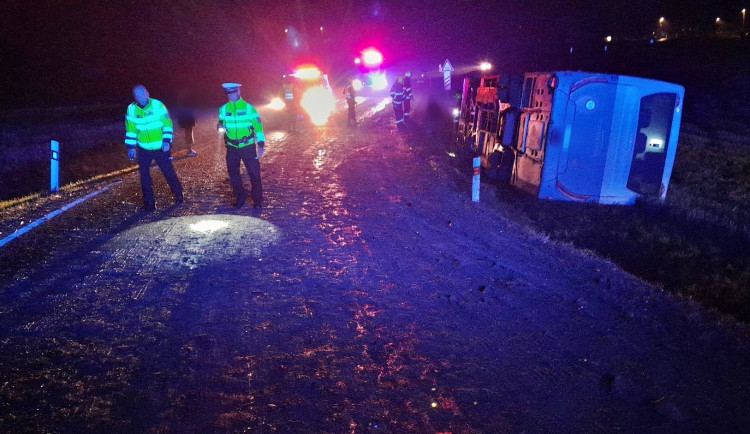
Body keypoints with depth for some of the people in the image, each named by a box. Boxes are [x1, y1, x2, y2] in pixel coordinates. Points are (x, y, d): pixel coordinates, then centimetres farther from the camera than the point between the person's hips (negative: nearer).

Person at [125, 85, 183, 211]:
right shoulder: (131, 109, -2)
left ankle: (178, 195, 26)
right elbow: (130, 130, 6)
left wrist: (166, 141, -16)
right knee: (144, 176, 2)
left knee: (169, 172, 4)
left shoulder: (157, 105, -9)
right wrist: (130, 147, 3)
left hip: (161, 147, -2)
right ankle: (149, 204, 11)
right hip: (144, 149, 2)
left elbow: (167, 124, -8)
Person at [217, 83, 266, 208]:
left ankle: (257, 200, 9)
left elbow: (258, 126, -4)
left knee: (254, 173, -2)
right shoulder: (224, 109, 5)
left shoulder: (248, 108, -5)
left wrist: (260, 144, -8)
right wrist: (221, 126, -11)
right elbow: (221, 123, 15)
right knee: (233, 173, 7)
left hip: (248, 146, -4)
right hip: (232, 147, 4)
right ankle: (240, 197, 24)